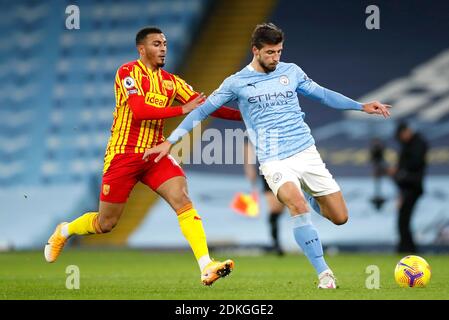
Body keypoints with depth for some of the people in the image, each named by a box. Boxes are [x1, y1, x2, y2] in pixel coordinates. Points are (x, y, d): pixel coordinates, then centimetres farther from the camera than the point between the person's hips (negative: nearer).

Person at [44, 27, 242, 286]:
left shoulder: (171, 81, 9)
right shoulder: (128, 73, -9)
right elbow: (139, 110, -23)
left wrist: (245, 114, -6)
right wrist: (182, 110, -26)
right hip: (124, 155, -4)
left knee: (183, 200, -19)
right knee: (105, 224, 6)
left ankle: (207, 267, -28)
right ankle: (64, 232, 39)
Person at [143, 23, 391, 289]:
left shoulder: (291, 72, 9)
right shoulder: (237, 83, 1)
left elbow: (323, 94, 20)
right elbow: (203, 110, 6)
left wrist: (361, 106, 15)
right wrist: (170, 142, 3)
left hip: (307, 153, 4)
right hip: (275, 162, -4)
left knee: (340, 217, 1)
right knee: (298, 206, -31)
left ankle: (309, 197, 35)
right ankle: (324, 273, -27)